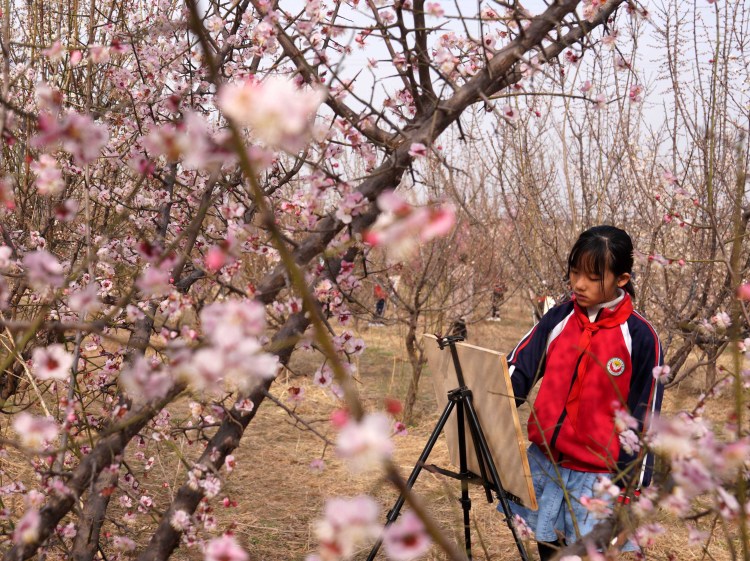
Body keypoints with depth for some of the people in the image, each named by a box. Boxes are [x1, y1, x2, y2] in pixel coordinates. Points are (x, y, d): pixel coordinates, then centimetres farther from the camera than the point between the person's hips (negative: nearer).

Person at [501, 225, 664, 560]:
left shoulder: (640, 337, -12)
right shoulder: (558, 319, -1)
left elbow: (643, 417, -7)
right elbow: (517, 371, -1)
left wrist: (631, 483, -6)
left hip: (599, 475, -4)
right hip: (544, 463, 4)